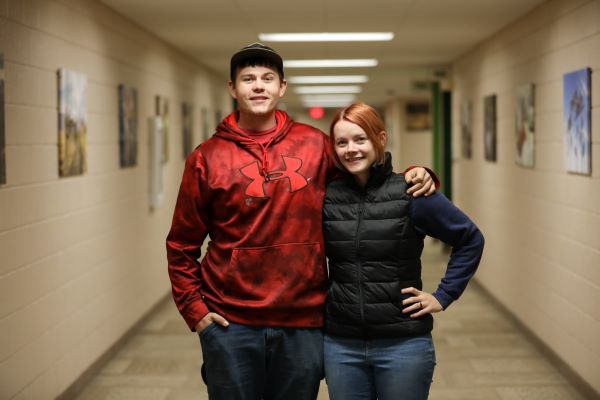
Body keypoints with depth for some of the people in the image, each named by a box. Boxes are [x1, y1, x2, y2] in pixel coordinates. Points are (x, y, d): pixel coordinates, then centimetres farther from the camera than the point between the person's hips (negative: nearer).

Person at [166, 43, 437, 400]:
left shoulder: (315, 144, 3)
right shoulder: (207, 159, -1)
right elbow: (182, 244, 4)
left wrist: (414, 176, -2)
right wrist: (194, 309, -2)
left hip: (304, 323, 1)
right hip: (231, 324, -1)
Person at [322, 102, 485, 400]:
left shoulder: (411, 193, -6)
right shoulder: (327, 197, 1)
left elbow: (470, 240, 3)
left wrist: (443, 296, -1)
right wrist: (319, 298, 8)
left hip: (403, 343, -2)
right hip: (340, 344, 2)